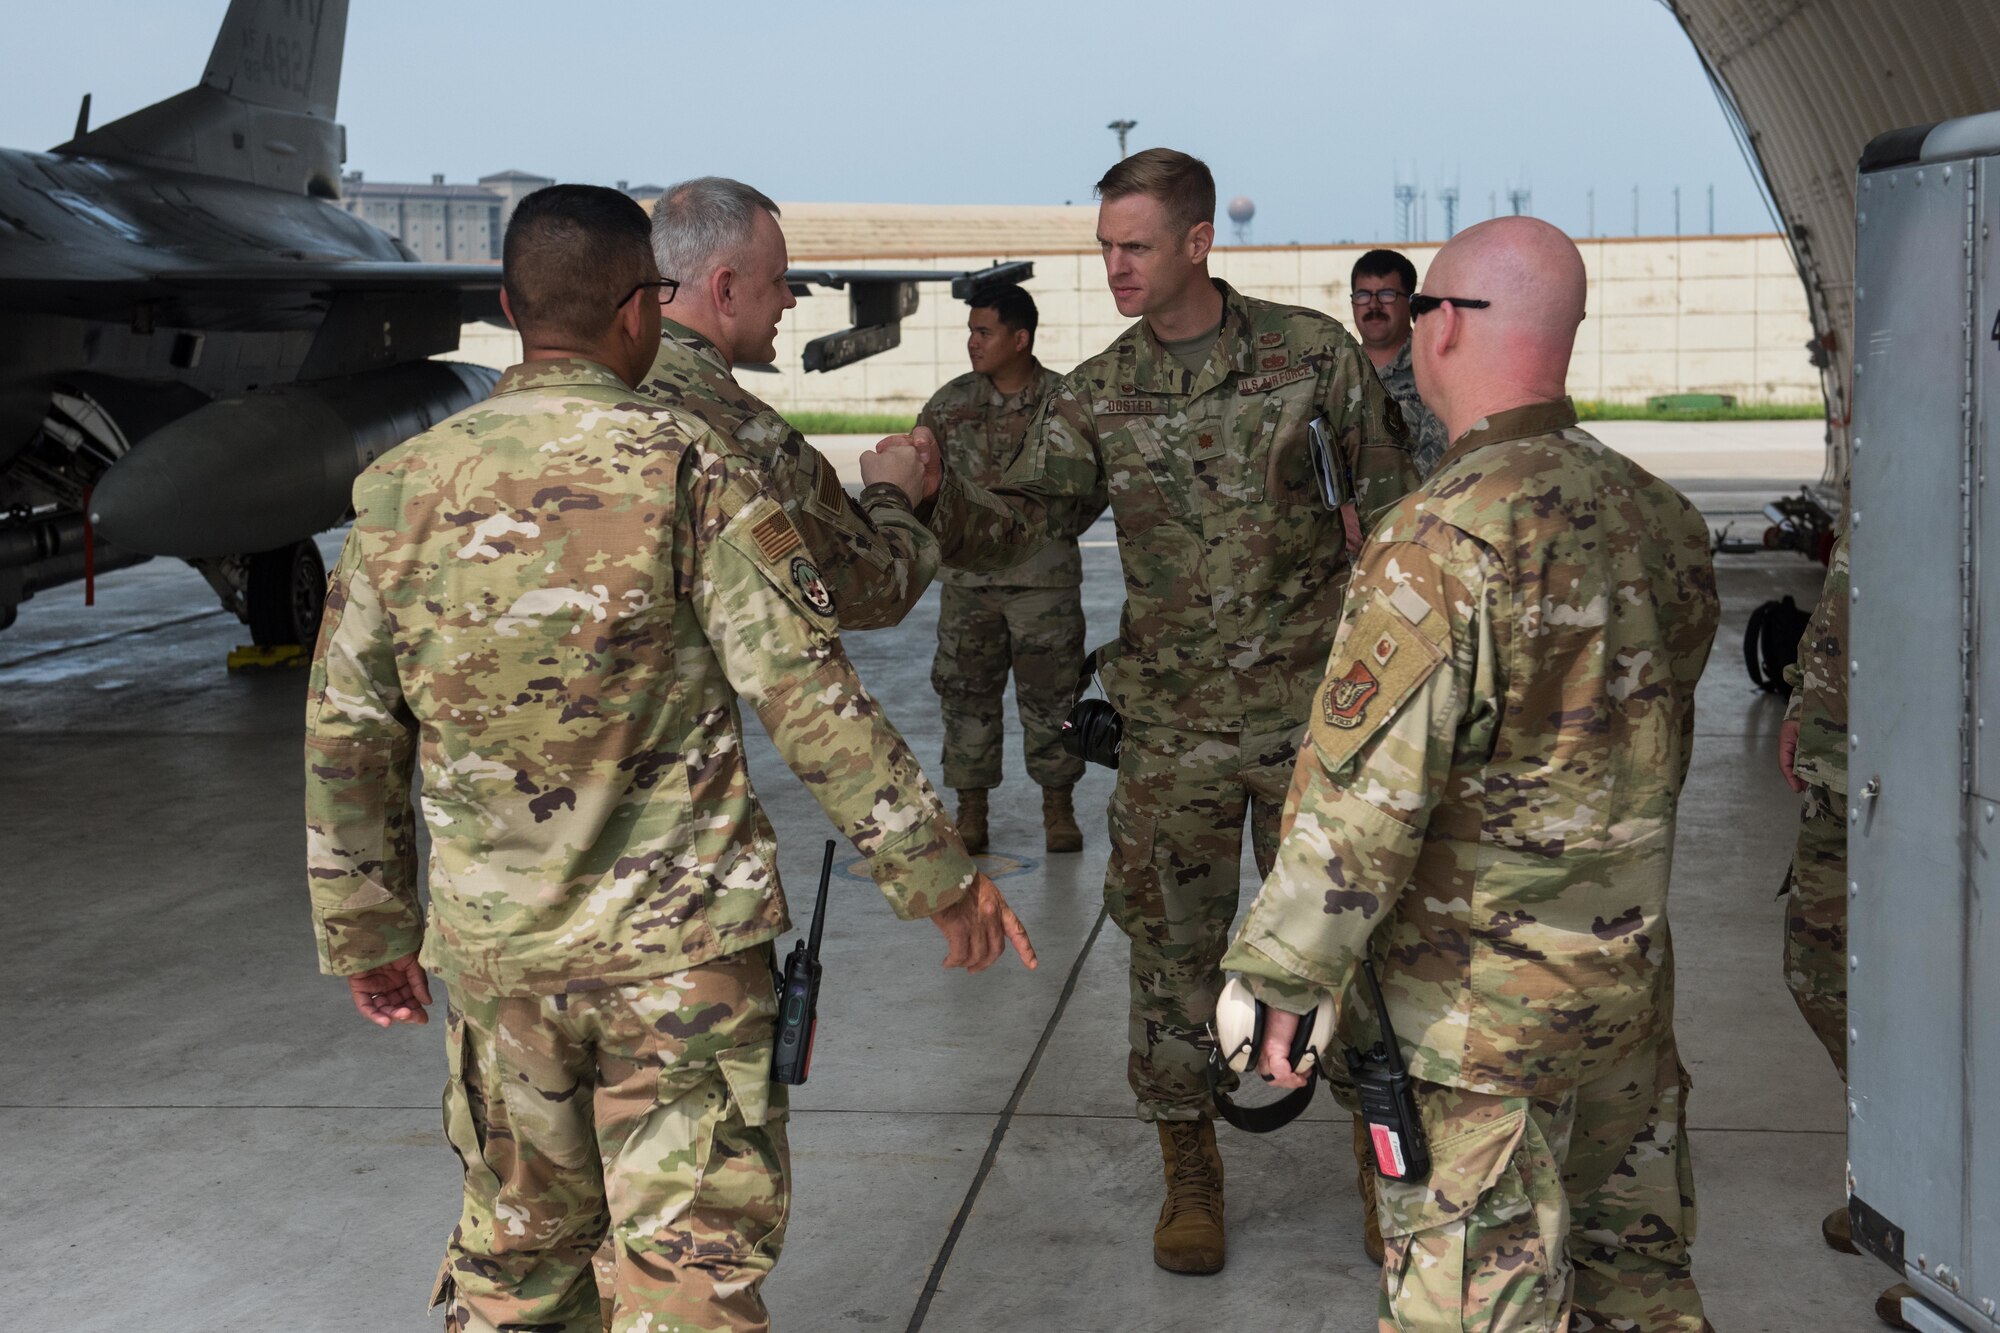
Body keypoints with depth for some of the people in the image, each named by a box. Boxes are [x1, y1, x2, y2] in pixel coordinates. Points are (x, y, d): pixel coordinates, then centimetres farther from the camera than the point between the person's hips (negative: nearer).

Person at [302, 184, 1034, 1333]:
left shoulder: (404, 488, 1)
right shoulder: (689, 471, -11)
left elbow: (347, 741, 6)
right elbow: (813, 703, -13)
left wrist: (366, 931, 18)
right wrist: (940, 874, -4)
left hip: (493, 947, 4)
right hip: (682, 939, -4)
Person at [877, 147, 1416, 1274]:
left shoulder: (1314, 354, -4)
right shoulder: (1099, 397, 1)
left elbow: (1391, 514, 2)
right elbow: (1013, 525, -5)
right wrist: (931, 490, -25)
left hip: (1313, 714, -2)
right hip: (1174, 724, 2)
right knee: (1173, 949, 7)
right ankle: (1191, 1172, 24)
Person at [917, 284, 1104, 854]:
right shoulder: (949, 403, 5)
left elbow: (1099, 478, 6)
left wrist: (1058, 528, -4)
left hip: (1045, 576, -2)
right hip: (967, 577, 2)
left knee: (1050, 694, 3)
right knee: (966, 692, 5)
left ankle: (1058, 807, 17)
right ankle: (970, 809, 16)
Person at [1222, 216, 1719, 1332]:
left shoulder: (1444, 540, -22)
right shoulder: (1660, 516, 4)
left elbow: (1364, 793, -22)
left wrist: (1287, 983, -14)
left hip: (1481, 1005, -8)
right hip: (1632, 982, 8)